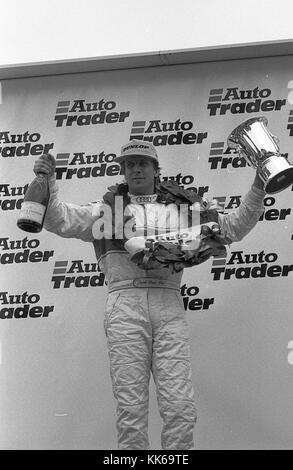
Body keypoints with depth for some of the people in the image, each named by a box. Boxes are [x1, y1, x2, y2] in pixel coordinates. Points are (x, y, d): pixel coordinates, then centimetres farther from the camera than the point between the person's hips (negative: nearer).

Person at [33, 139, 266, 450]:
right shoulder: (107, 209, 20)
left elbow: (234, 226, 22)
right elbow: (59, 220, 11)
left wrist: (258, 189, 11)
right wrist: (47, 180, -4)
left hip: (169, 308, 1)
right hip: (125, 304, -1)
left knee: (180, 407, -10)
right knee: (131, 408, -8)